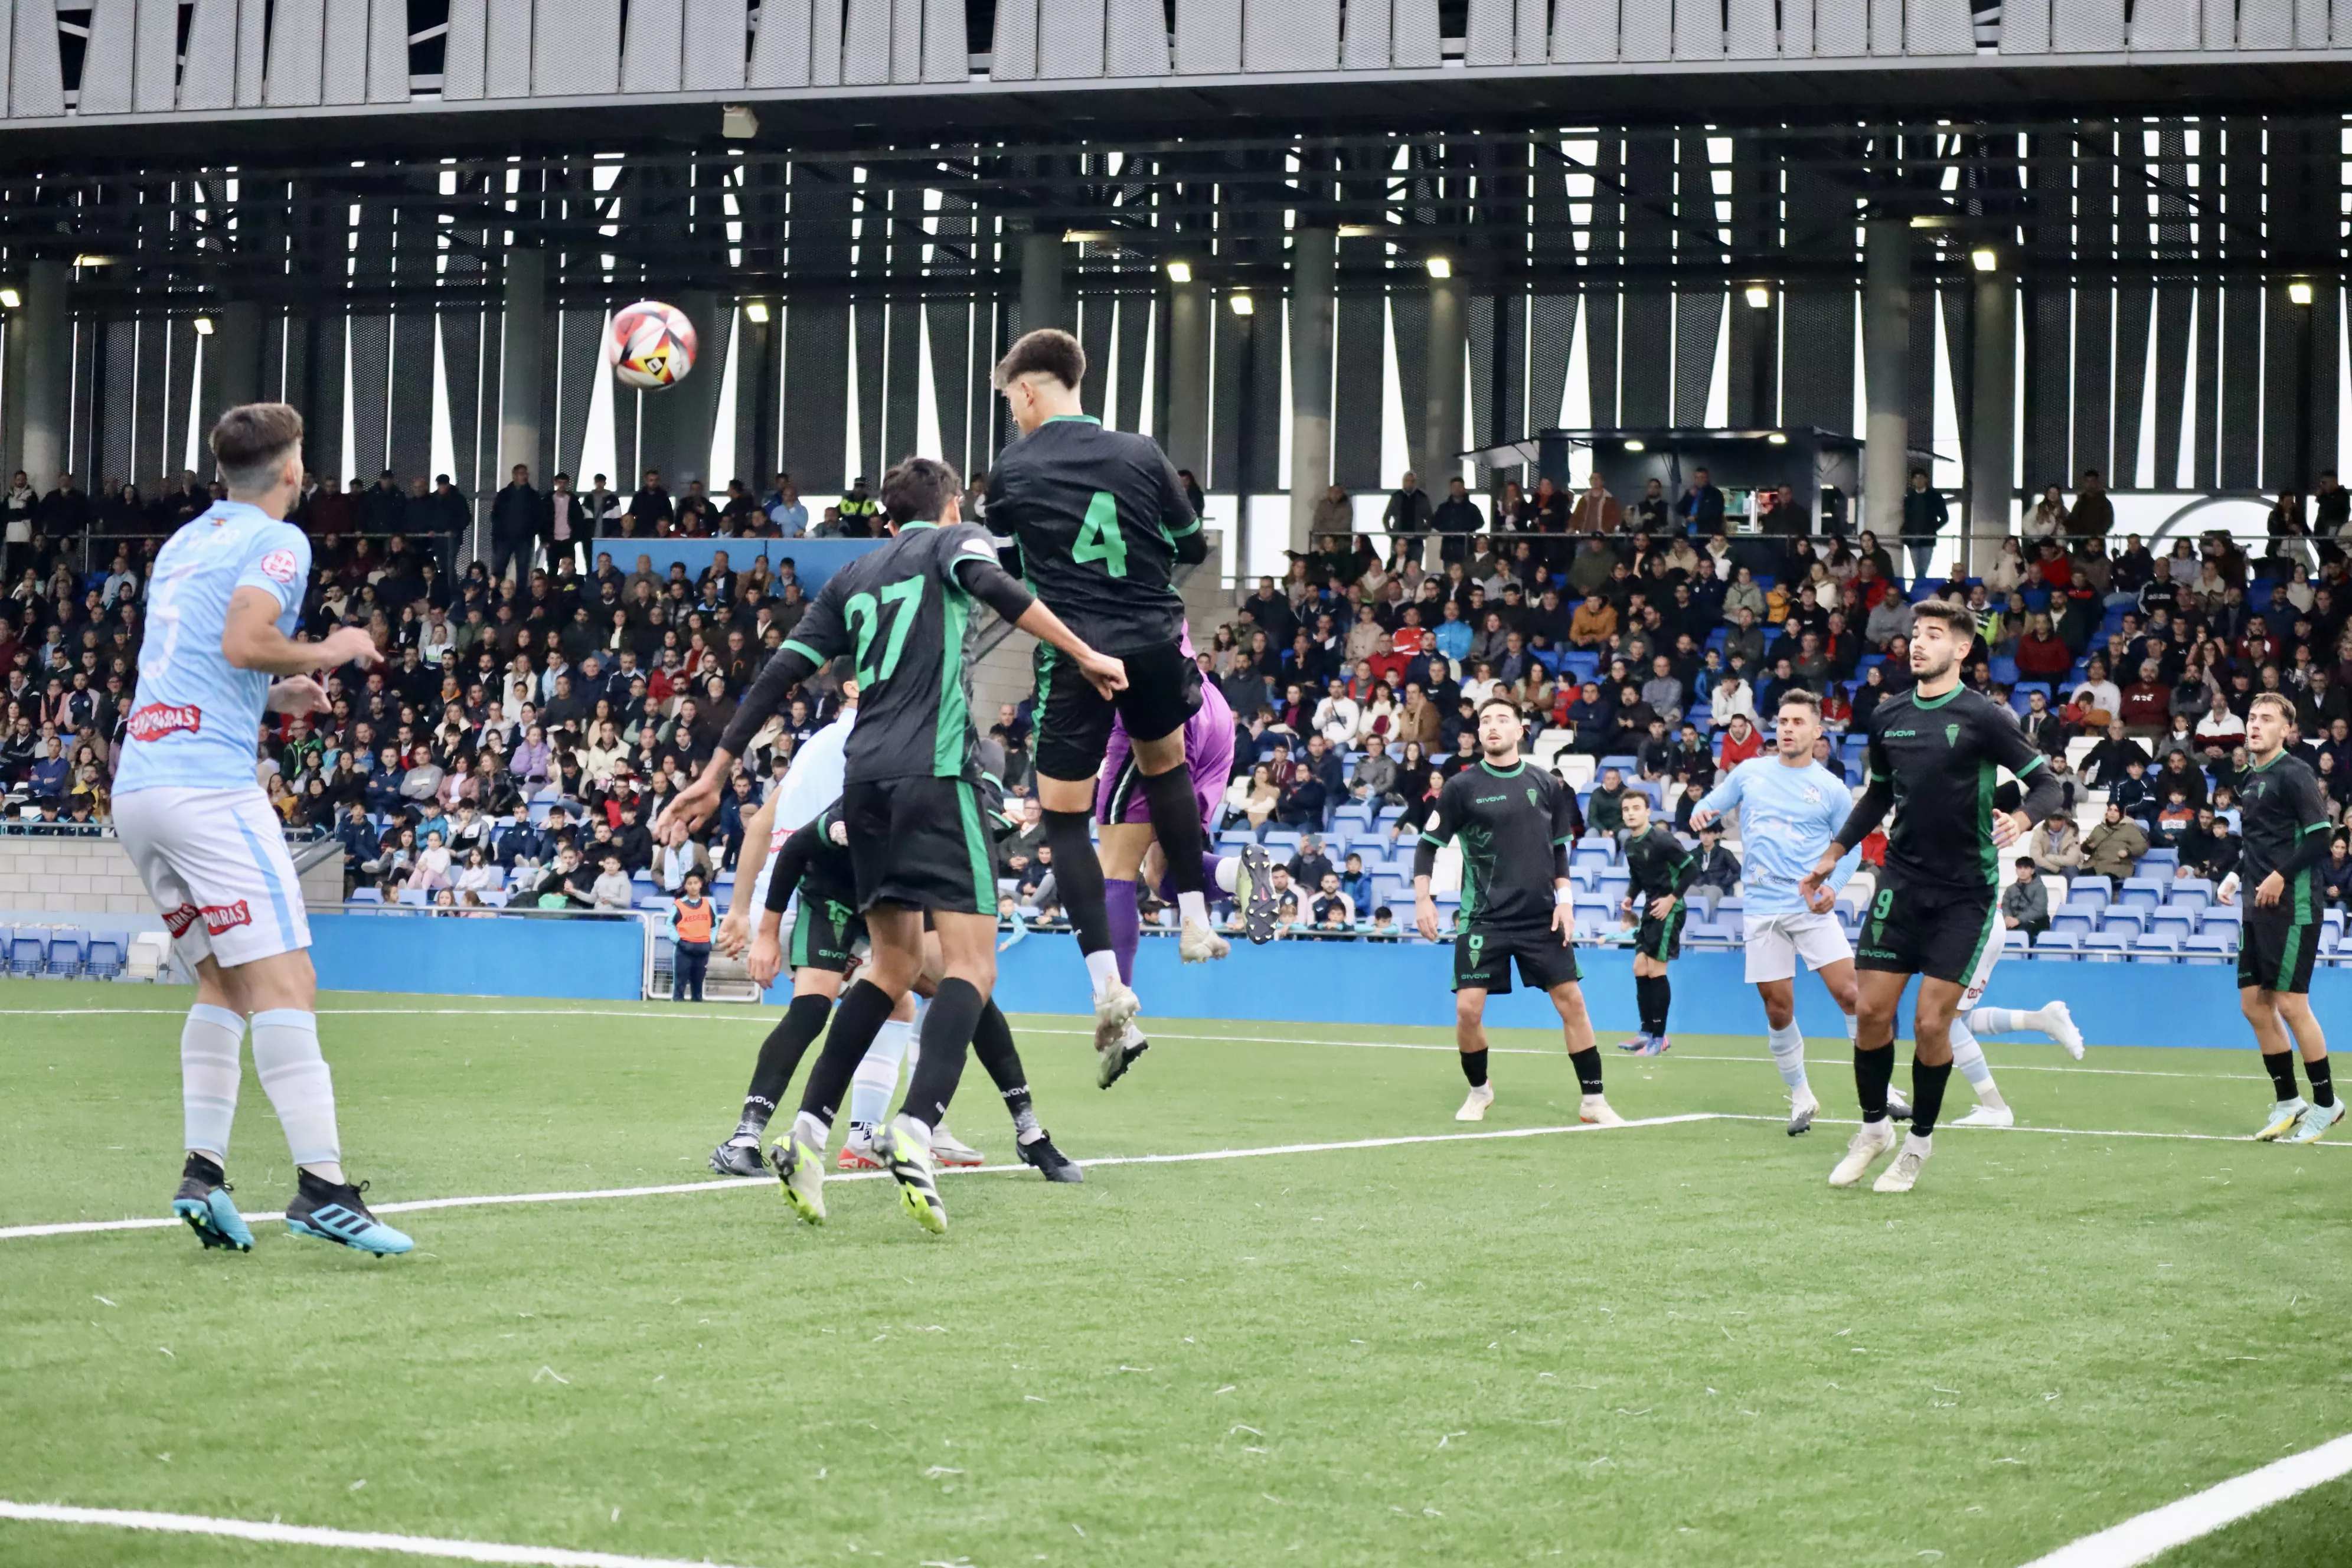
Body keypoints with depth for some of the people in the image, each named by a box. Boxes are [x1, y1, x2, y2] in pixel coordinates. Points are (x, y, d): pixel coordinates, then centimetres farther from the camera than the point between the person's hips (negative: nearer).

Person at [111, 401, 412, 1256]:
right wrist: (326, 653, -2)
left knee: (223, 981, 15)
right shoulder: (277, 541, -2)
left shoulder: (183, 542, 22)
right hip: (207, 782, -8)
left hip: (137, 787, 8)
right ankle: (321, 1184, -20)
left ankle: (202, 1169, 4)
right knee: (284, 982, -11)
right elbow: (243, 641, -17)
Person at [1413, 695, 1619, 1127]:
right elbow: (1429, 844, 2)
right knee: (1468, 1010, -8)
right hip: (1483, 918, -2)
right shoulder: (1462, 787, -4)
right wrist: (1423, 899, -7)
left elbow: (1559, 849, 13)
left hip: (1542, 917, 2)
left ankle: (1593, 1100, 8)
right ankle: (1479, 1091, 18)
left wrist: (1565, 899, 2)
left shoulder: (1546, 785, 4)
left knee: (1572, 1002, -2)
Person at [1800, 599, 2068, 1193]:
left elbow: (2045, 783, -7)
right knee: (1872, 1011, 0)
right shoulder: (1888, 717, 6)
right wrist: (1835, 852, 20)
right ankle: (1874, 1127, 20)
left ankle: (1920, 1140, 13)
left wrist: (2021, 819, -27)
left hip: (1964, 892, -4)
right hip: (1902, 882, 4)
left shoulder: (1983, 717, -9)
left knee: (1931, 1021, -5)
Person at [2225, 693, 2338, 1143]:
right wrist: (2237, 876, 11)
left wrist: (2281, 875, -19)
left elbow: (2320, 836, -16)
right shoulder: (2253, 778, 14)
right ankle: (2288, 1102, 17)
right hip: (2259, 909, 8)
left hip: (2292, 908, -8)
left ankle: (2325, 1104, 5)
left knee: (2291, 1005, -7)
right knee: (2255, 1005, 7)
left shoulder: (2293, 773, -10)